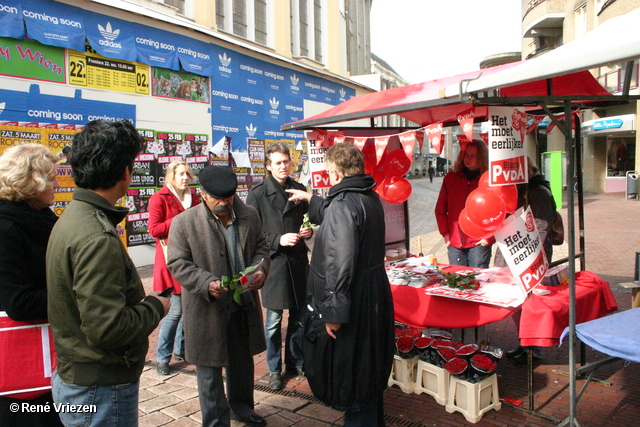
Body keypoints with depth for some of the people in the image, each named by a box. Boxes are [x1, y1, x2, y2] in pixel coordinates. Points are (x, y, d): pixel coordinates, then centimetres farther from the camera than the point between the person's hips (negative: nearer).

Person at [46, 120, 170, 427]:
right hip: (101, 390, -10)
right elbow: (107, 328, -29)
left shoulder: (71, 217, 6)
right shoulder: (97, 238, -26)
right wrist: (155, 307, -13)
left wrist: (142, 301, 5)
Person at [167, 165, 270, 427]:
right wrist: (207, 283, -25)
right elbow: (178, 263, -11)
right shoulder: (184, 222, -11)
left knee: (243, 362, 22)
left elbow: (261, 247, 10)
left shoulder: (249, 216, 0)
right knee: (210, 369, 9)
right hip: (207, 309, -4)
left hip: (245, 305, 4)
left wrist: (260, 269, -11)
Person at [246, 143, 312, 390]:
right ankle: (274, 369, 21)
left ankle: (296, 362, 32)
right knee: (274, 319, 4)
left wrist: (309, 231, 0)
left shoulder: (299, 190, 10)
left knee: (299, 317, 13)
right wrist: (278, 240, -18)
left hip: (298, 261, 4)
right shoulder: (258, 194, -4)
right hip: (273, 261, -4)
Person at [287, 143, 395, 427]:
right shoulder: (371, 198, 8)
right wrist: (311, 199, 40)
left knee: (350, 379, 7)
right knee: (369, 370, 24)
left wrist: (333, 311, -24)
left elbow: (340, 262, -28)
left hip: (352, 304, -10)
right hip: (374, 296, 10)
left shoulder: (342, 204, -22)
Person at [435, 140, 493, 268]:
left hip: (479, 243, -3)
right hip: (455, 242, 3)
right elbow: (440, 208, 12)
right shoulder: (451, 178, 9)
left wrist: (489, 236, -8)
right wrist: (445, 233, 5)